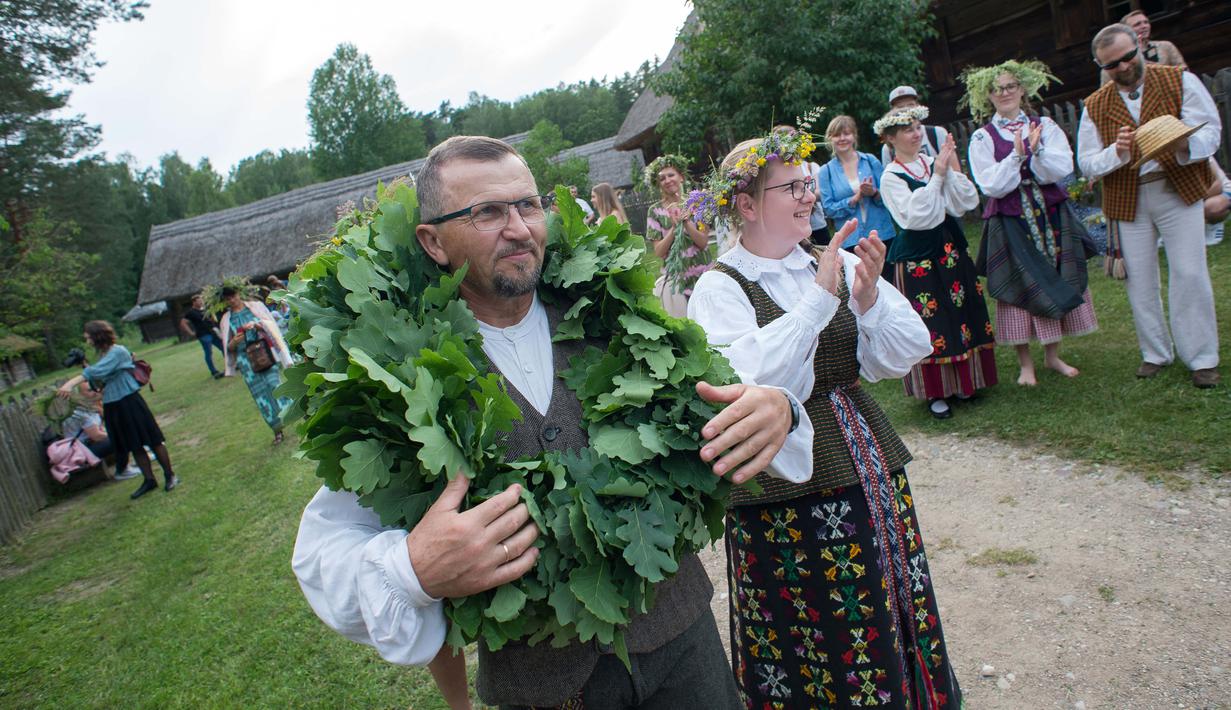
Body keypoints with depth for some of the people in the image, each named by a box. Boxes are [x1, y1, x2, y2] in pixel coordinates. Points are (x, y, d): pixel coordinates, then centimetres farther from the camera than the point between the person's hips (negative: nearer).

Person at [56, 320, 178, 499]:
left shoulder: (118, 352, -14)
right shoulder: (103, 355, 11)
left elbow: (96, 372, -26)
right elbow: (97, 383, 10)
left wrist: (71, 383, -30)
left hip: (129, 402, -8)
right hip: (112, 407, 8)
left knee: (153, 440, 1)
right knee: (133, 446, 13)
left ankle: (170, 475, 11)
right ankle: (149, 480, 22)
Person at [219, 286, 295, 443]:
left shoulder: (256, 306, 7)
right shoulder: (226, 319, 10)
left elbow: (271, 324, 1)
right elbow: (228, 347, 12)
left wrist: (257, 325, -17)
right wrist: (233, 343, -11)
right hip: (246, 358, 1)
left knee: (274, 385, -13)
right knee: (260, 393, -2)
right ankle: (277, 430, 4)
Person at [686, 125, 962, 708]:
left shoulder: (836, 263, 3)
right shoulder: (719, 287, -10)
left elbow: (907, 353, 1)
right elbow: (750, 378, -26)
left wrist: (870, 297, -16)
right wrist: (821, 295, -24)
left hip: (868, 465, 5)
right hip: (786, 488, -5)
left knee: (889, 619, 20)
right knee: (816, 645, 11)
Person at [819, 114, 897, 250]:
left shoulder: (870, 160, 5)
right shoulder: (826, 171, 2)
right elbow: (829, 209, -3)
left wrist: (874, 192, -15)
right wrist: (856, 198, -14)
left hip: (883, 234, 1)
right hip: (851, 240, -1)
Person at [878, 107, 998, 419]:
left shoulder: (934, 163, 6)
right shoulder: (891, 177, -7)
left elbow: (967, 203, -2)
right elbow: (916, 216, -20)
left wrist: (954, 169, -12)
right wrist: (938, 176, -18)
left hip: (949, 245, 5)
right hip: (916, 255, -5)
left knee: (960, 311, 11)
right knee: (928, 319, 0)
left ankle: (963, 382, 27)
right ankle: (935, 392, 12)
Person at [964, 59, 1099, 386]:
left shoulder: (1046, 126, 5)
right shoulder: (982, 138, -2)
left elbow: (1062, 170, -8)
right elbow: (992, 186, -11)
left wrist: (1036, 152, -22)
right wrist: (1016, 156, -19)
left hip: (1051, 216, 3)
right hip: (1011, 222, -3)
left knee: (1057, 283, 8)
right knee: (1020, 287, 0)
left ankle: (1053, 355, 24)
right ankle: (1025, 363, 12)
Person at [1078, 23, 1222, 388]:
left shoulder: (1180, 80, -1)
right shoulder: (1094, 106, 3)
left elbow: (1211, 128, -5)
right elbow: (1086, 164, 1)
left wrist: (1185, 145, -27)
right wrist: (1116, 151, -20)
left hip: (1179, 190, -1)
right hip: (1127, 201, 2)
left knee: (1189, 274, -2)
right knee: (1139, 281, 7)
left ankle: (1202, 358, 9)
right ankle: (1155, 353, 23)